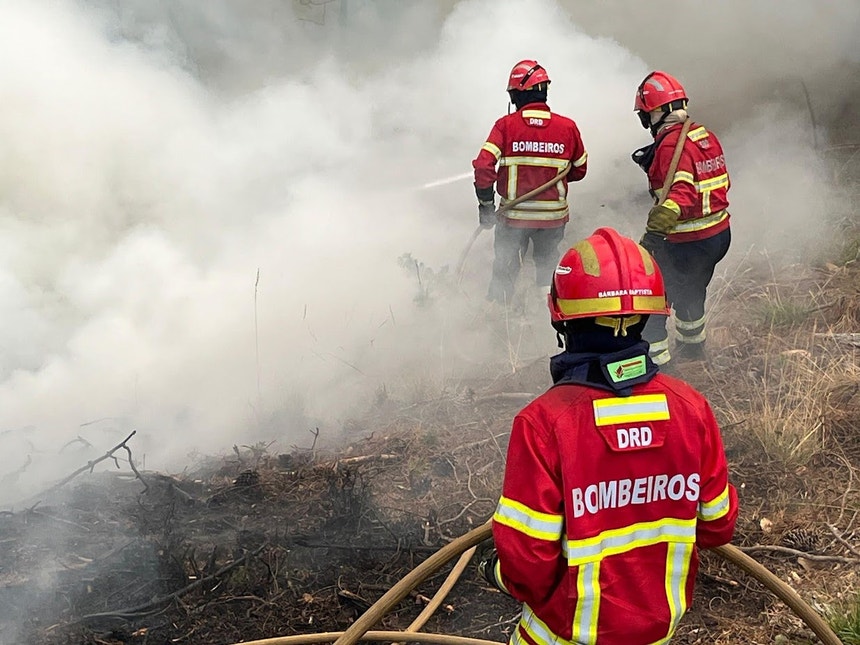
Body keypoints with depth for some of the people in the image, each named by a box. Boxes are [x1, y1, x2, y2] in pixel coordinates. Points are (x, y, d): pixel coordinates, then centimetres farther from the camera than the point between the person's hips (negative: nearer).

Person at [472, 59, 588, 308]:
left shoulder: (506, 125, -10)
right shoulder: (567, 127, -5)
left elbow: (483, 166, -16)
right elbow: (579, 169, 8)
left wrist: (486, 204, -5)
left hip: (514, 214, -1)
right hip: (553, 216, 1)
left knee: (504, 270, 15)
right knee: (548, 265, 20)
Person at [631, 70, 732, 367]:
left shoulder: (672, 144, -21)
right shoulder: (706, 135, 5)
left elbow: (681, 191, -35)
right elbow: (721, 183, 16)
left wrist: (656, 228, -47)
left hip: (688, 243, -9)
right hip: (720, 234, 9)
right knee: (690, 293, 30)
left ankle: (655, 359, 2)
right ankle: (691, 347, 50)